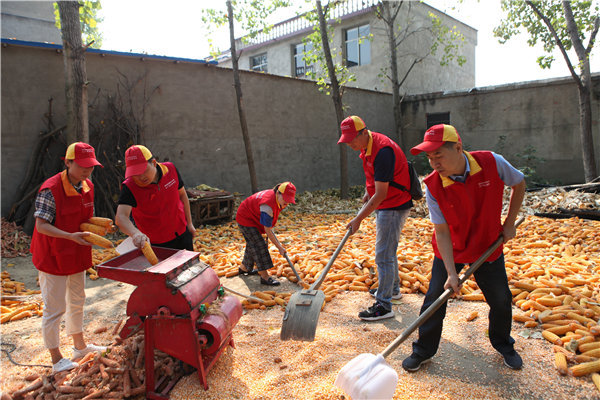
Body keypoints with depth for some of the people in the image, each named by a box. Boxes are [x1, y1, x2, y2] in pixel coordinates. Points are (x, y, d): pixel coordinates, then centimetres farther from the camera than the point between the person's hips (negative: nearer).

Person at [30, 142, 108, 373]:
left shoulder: (87, 186, 0)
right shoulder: (50, 190, -23)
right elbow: (41, 225, -24)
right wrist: (70, 236, -36)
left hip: (77, 255, 8)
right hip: (53, 258, -8)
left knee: (77, 301, 22)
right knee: (54, 308, 4)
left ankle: (80, 345, 40)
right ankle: (56, 359, 20)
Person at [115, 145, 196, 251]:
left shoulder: (170, 169, -13)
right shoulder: (129, 187, -23)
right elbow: (121, 217, -35)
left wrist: (189, 223, 7)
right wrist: (135, 233, -56)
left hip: (182, 234, 3)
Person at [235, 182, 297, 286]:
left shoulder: (278, 199, -9)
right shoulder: (268, 206, -37)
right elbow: (267, 230, -31)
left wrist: (270, 227, 15)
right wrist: (279, 247, -25)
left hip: (253, 218, 10)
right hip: (245, 219, -10)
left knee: (252, 244, 20)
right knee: (258, 245, -15)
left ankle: (244, 268, 38)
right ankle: (264, 276, -14)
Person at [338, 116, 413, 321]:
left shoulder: (383, 151, -27)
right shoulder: (367, 146, 3)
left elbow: (381, 194, -28)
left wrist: (359, 219, -26)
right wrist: (367, 192, 14)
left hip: (394, 207, -10)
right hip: (386, 205, 10)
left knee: (384, 255, -9)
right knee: (387, 250, 21)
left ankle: (383, 306, -2)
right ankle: (393, 289, 39)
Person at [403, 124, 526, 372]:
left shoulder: (493, 163, -22)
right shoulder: (433, 186, -24)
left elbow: (519, 184, 0)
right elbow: (442, 232, -20)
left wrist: (509, 223, -1)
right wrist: (451, 273, -25)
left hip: (488, 247, 1)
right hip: (450, 250, -1)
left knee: (501, 301, 11)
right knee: (435, 299, -1)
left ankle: (504, 346, 40)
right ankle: (423, 351, 19)